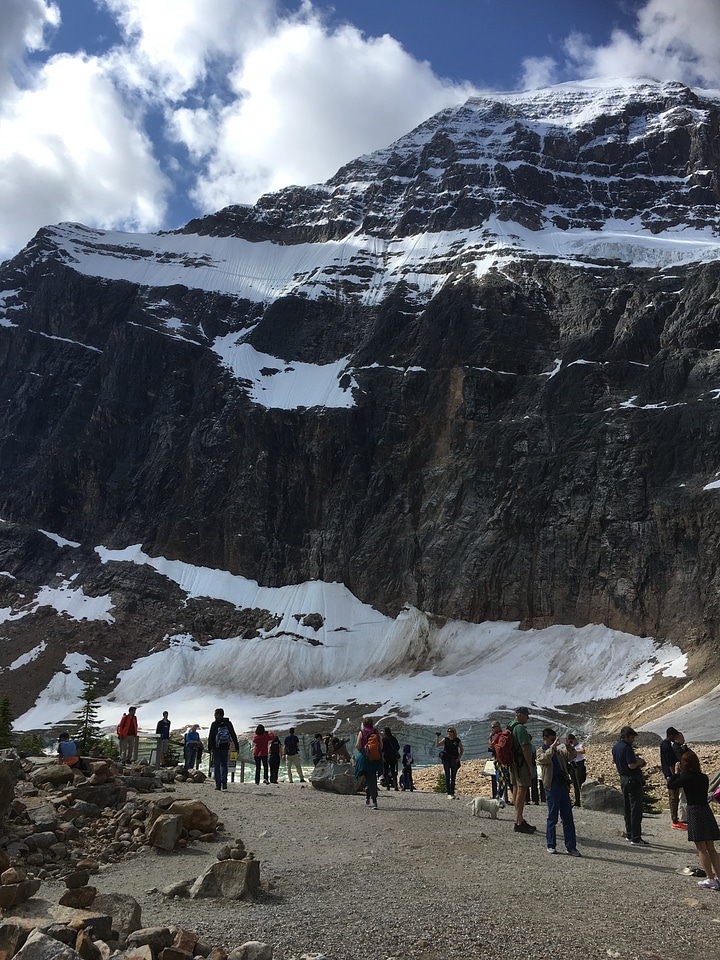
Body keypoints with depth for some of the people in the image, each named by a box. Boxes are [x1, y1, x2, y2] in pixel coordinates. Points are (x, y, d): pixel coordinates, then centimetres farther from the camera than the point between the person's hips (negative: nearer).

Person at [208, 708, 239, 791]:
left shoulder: (214, 724, -5)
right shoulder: (228, 723, 5)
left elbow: (210, 737, -6)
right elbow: (233, 736, 6)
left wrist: (209, 748, -1)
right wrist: (237, 747, 9)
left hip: (216, 748, -3)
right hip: (225, 748, 3)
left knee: (217, 766, 3)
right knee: (224, 765, 13)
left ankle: (218, 784, -1)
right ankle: (224, 783, 1)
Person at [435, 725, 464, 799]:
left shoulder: (457, 740, 2)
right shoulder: (445, 739, 0)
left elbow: (462, 749, 10)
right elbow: (437, 745, -8)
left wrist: (459, 758, -1)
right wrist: (437, 737, -17)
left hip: (454, 760, 2)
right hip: (446, 760, -2)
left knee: (453, 777, 8)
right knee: (447, 776, -6)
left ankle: (452, 792, 17)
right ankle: (448, 793, -8)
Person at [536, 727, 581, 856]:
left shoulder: (558, 751, 16)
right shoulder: (541, 751, -1)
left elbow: (570, 756, 10)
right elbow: (544, 758, -22)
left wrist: (569, 747, -7)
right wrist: (553, 746, -26)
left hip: (563, 786, 5)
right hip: (552, 787, -5)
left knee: (568, 818, 6)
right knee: (552, 818, 2)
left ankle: (571, 846, 11)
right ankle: (551, 845, 14)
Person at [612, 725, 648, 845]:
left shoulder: (615, 747, 10)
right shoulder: (626, 748, -20)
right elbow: (631, 765, -26)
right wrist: (639, 761, -6)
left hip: (623, 779, 9)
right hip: (633, 779, -9)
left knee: (628, 808, 18)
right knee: (636, 809, -6)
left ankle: (629, 834, 27)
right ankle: (635, 838, -6)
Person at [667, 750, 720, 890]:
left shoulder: (686, 778, -12)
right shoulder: (704, 777, 5)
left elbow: (670, 785, -3)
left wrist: (676, 772, 10)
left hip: (694, 812, -6)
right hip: (707, 811, 6)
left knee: (701, 849, 1)